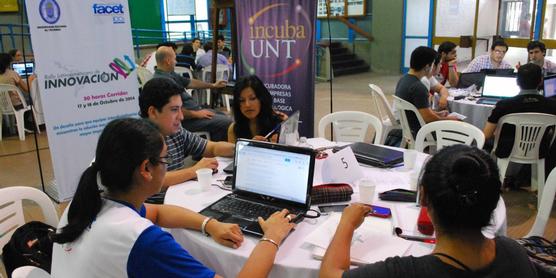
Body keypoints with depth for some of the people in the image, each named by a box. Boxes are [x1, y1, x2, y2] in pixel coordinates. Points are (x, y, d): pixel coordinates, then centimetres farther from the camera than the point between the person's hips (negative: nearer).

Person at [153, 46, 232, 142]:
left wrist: (213, 85, 24)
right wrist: (197, 114, -21)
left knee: (222, 115, 21)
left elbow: (189, 82, 21)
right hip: (186, 119, -11)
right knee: (227, 122, -15)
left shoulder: (170, 74, 9)